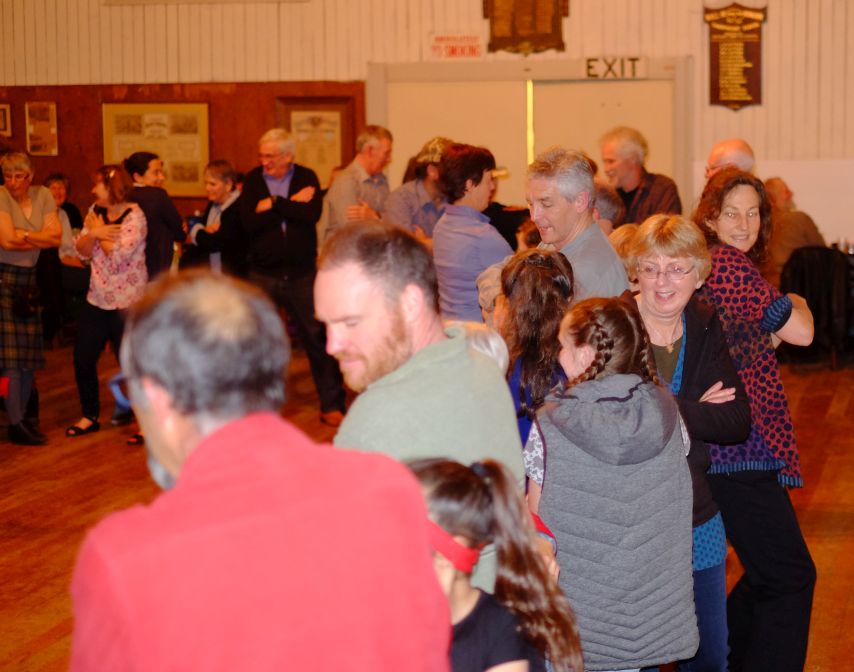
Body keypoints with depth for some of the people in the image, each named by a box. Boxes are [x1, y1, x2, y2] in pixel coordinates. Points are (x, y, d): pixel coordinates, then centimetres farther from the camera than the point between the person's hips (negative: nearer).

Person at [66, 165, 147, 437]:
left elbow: (118, 255, -22)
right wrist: (92, 232, -15)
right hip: (97, 299, 7)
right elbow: (82, 250, 3)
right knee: (83, 358, 8)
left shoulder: (134, 216, -13)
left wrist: (99, 230, -10)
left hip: (127, 302, -7)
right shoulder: (96, 212, 8)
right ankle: (90, 416, 22)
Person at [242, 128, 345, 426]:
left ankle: (331, 405, 11)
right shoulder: (253, 179, 3)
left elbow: (312, 214, -16)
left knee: (319, 339, 1)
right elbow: (248, 223, -13)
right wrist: (292, 205, -13)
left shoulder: (306, 177, 2)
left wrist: (274, 204, -14)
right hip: (263, 275, 1)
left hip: (301, 273, -1)